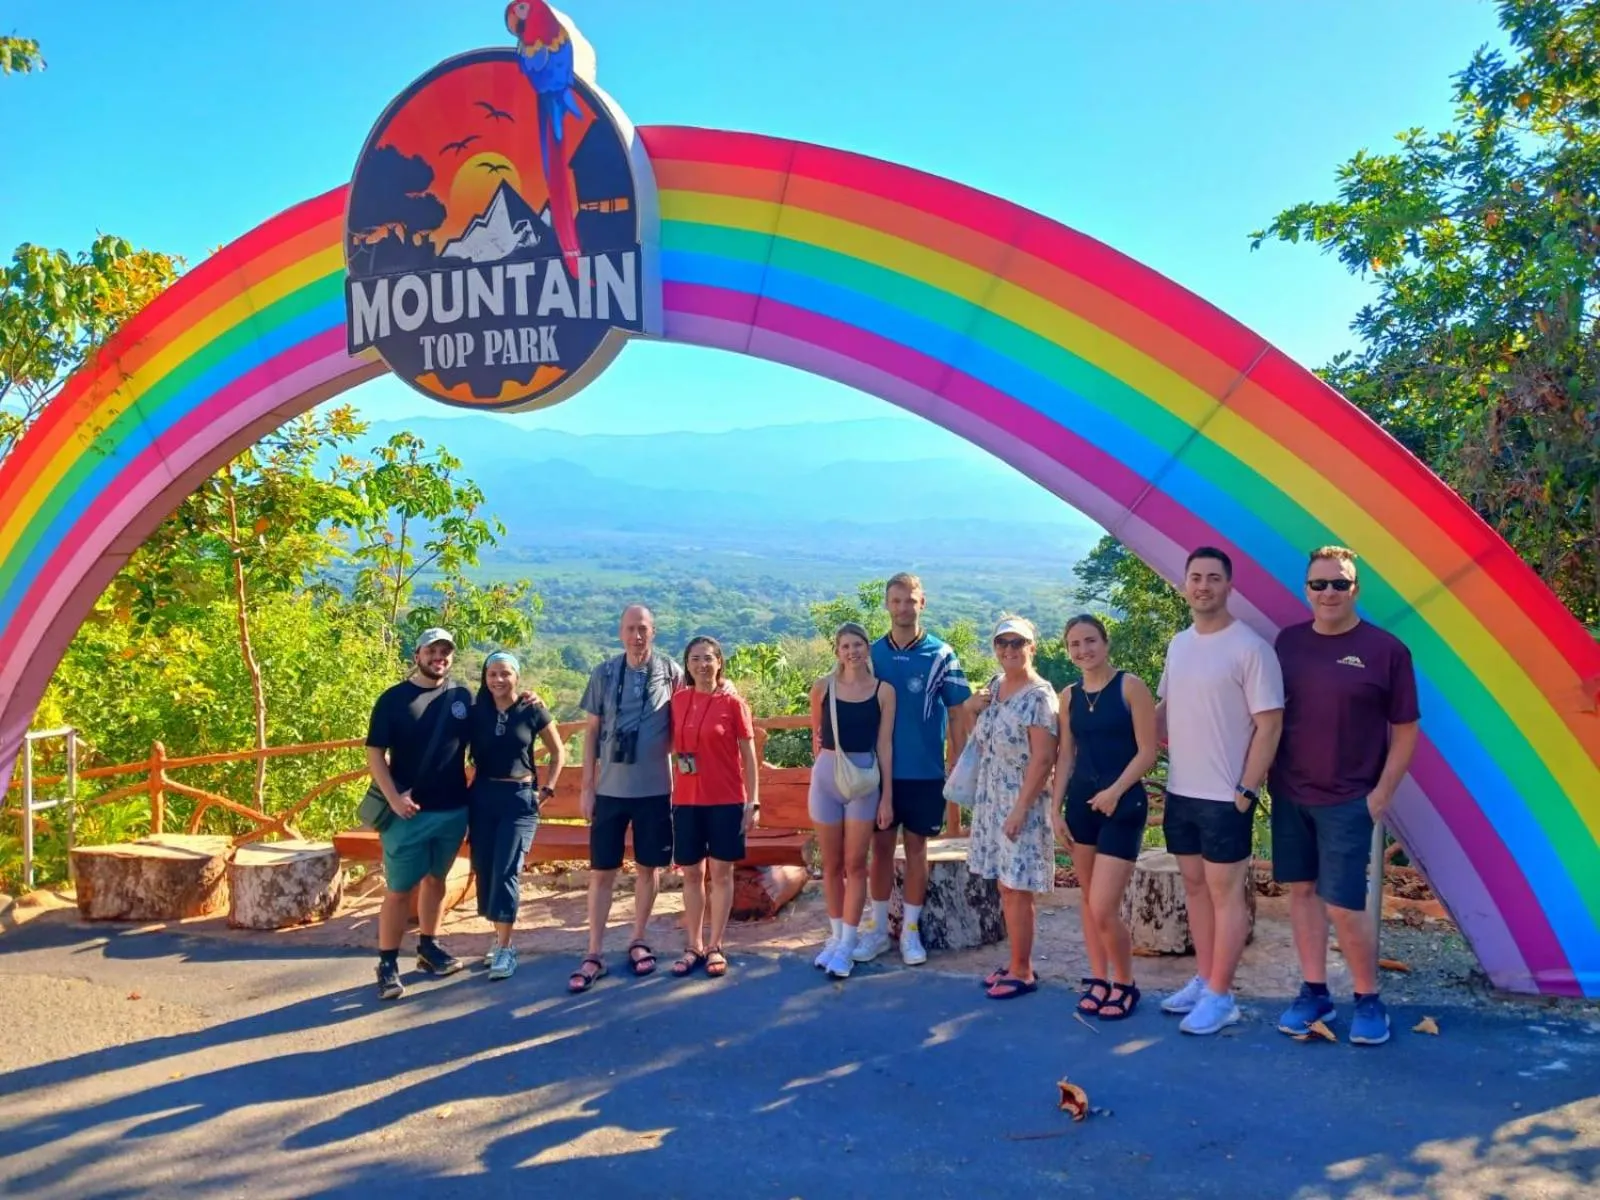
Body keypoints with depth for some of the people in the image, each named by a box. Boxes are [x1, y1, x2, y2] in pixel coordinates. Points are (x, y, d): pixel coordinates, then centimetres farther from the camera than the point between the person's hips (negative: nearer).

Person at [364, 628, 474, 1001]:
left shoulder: (463, 697, 4)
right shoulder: (393, 699, -4)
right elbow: (375, 754, -6)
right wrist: (394, 798, -16)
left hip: (454, 809, 4)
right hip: (409, 812, -4)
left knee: (436, 879, 17)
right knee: (399, 889, 0)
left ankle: (429, 946, 31)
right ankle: (387, 964, 9)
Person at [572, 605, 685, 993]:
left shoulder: (672, 673, -3)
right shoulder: (604, 674, 1)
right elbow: (591, 731, 5)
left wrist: (680, 777, 0)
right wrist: (587, 785, 2)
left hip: (656, 788, 0)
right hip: (610, 789, 1)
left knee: (648, 867, 10)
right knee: (602, 871, 3)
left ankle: (638, 942, 26)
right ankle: (594, 954, 11)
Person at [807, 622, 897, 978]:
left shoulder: (883, 691, -2)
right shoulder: (823, 687, 0)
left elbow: (884, 745, -3)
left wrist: (887, 796, -4)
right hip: (826, 777, 2)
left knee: (855, 865, 2)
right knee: (832, 865, 10)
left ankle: (847, 945, 8)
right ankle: (835, 936, 23)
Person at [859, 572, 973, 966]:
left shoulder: (941, 655, -4)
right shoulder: (873, 654, 2)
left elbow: (957, 715, -2)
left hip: (925, 772, -2)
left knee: (916, 848, 7)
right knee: (881, 847, 8)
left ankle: (911, 930, 18)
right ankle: (877, 927, 19)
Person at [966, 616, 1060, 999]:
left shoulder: (1039, 695, -15)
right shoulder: (994, 686, 10)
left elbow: (1043, 758, -19)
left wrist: (1020, 809, -21)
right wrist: (971, 707, 3)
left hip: (1021, 805, -8)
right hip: (991, 802, 8)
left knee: (1017, 891, -1)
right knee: (1005, 888, 13)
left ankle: (1023, 973, 11)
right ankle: (1018, 964, 25)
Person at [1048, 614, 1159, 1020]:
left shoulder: (1131, 686, -6)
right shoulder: (1069, 696, 9)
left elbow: (1147, 751, -9)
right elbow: (1066, 756, 12)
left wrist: (1115, 791, -17)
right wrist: (1056, 808, 7)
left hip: (1123, 804, -5)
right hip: (1080, 802, 5)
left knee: (1104, 908, -9)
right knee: (1089, 900, 10)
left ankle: (1125, 984, 12)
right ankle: (1098, 979, 24)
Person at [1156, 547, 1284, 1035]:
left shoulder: (1249, 647, -13)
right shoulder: (1178, 644, 9)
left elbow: (1269, 724, -15)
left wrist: (1247, 789, -16)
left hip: (1224, 796, -7)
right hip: (1180, 791, 8)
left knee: (1225, 892, 1)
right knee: (1195, 887, 15)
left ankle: (1220, 996, 10)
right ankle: (1203, 980, 28)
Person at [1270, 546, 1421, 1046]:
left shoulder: (1386, 649, -8)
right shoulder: (1288, 641, 4)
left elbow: (1405, 730, -4)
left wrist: (1381, 793, -8)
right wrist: (1265, 772, 6)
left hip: (1348, 801, -4)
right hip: (1289, 794, 4)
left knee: (1343, 905, -4)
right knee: (1301, 891, 10)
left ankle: (1369, 1001, 16)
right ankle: (1314, 993, 23)